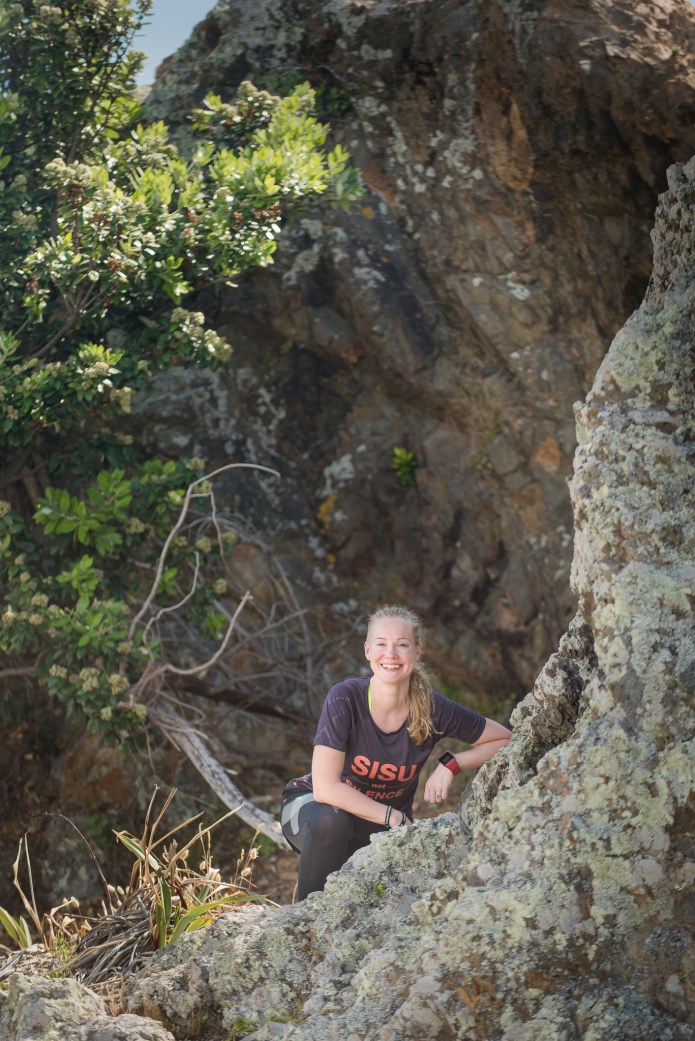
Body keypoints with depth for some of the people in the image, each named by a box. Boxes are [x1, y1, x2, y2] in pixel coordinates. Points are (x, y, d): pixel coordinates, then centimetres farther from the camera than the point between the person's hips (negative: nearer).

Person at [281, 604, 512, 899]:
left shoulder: (433, 709, -16)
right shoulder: (345, 698, -24)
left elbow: (505, 740, -5)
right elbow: (326, 787, -28)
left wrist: (452, 764, -20)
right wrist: (395, 817, -26)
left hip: (385, 828, 3)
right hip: (316, 806, -3)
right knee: (329, 820, -37)